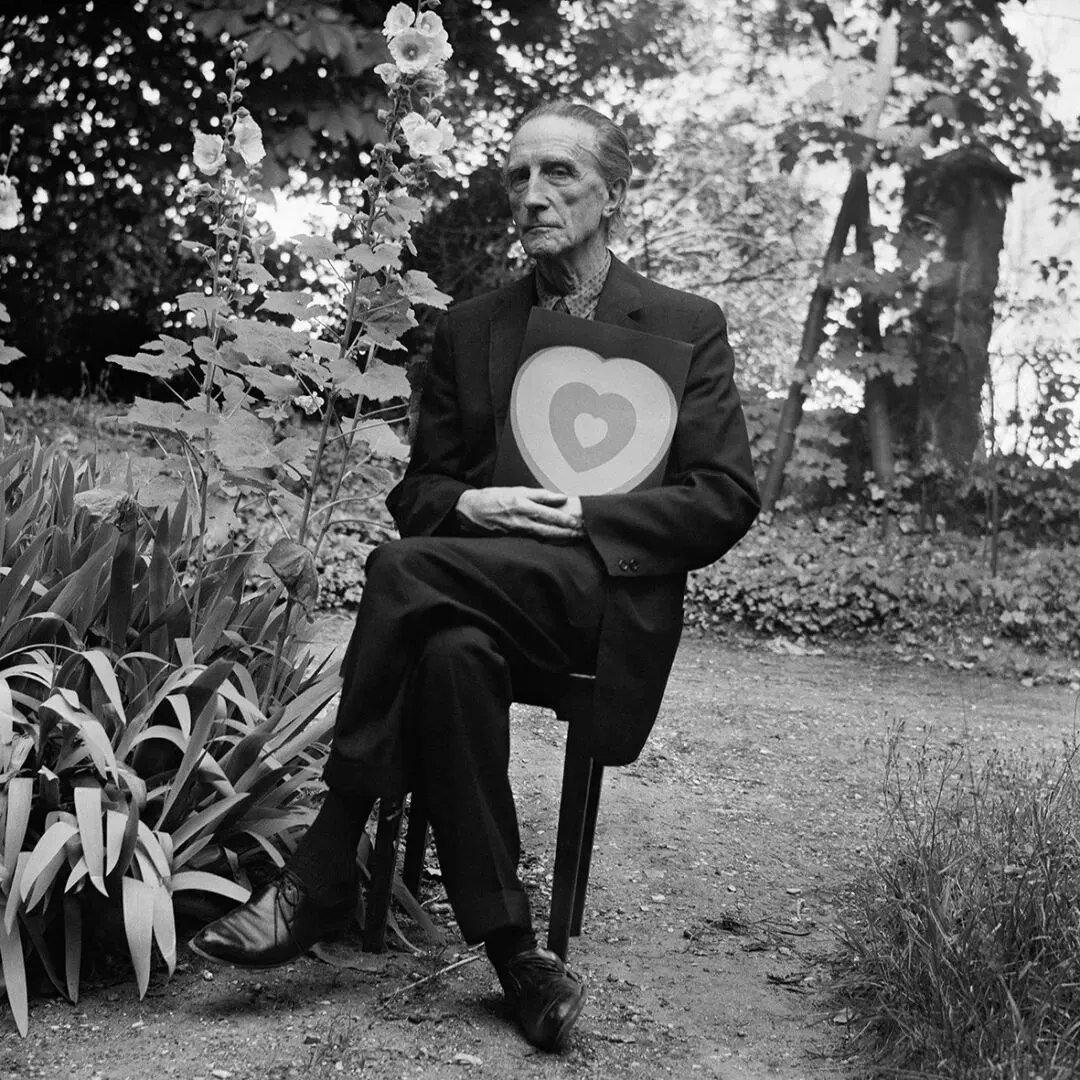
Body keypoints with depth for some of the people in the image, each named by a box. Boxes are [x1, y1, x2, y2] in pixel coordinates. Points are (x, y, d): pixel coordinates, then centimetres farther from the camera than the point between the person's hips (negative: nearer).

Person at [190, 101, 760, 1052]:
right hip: (480, 579, 3)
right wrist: (472, 503, -7)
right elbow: (416, 489, 18)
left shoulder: (686, 327, 9)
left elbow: (728, 500, 0)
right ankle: (510, 946, -28)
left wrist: (580, 517, -12)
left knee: (406, 571, -31)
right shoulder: (468, 330, 20)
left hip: (607, 591, -3)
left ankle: (324, 874, -25)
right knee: (453, 650, -36)